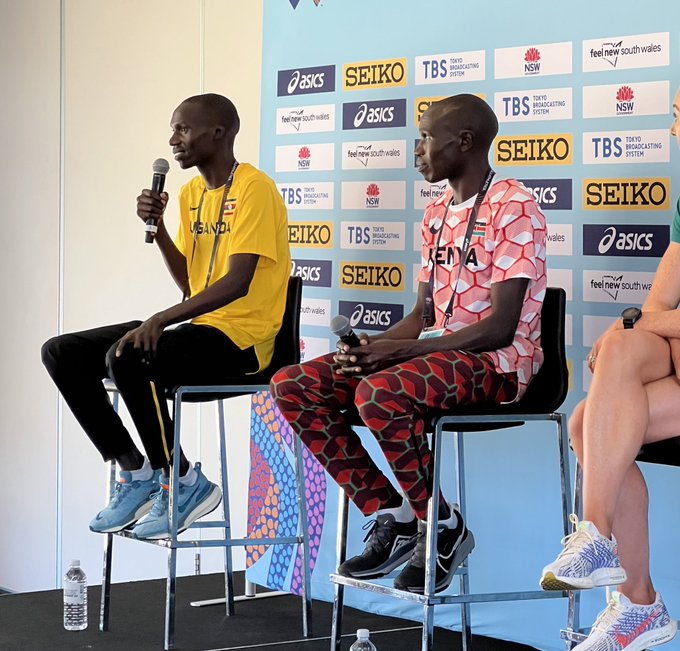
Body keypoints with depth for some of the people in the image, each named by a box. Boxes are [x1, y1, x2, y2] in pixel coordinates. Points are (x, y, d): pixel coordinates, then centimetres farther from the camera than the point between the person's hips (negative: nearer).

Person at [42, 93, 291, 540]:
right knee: (61, 354, -1)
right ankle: (135, 471, 2)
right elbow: (190, 284, 15)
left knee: (126, 358, -33)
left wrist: (162, 319, -29)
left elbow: (237, 283, -22)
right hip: (199, 325, 9)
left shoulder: (253, 189, -12)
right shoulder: (191, 193, 15)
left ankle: (183, 480, -15)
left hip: (241, 338, -9)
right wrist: (157, 226, 3)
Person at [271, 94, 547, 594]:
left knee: (379, 393, -37)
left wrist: (399, 350, -21)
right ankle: (392, 516, -3)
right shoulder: (437, 214, 17)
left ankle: (443, 526, -14)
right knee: (293, 386, -6)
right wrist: (371, 347, -4)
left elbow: (500, 326, -18)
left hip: (499, 361, -9)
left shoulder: (513, 206, -11)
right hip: (438, 351, 9)